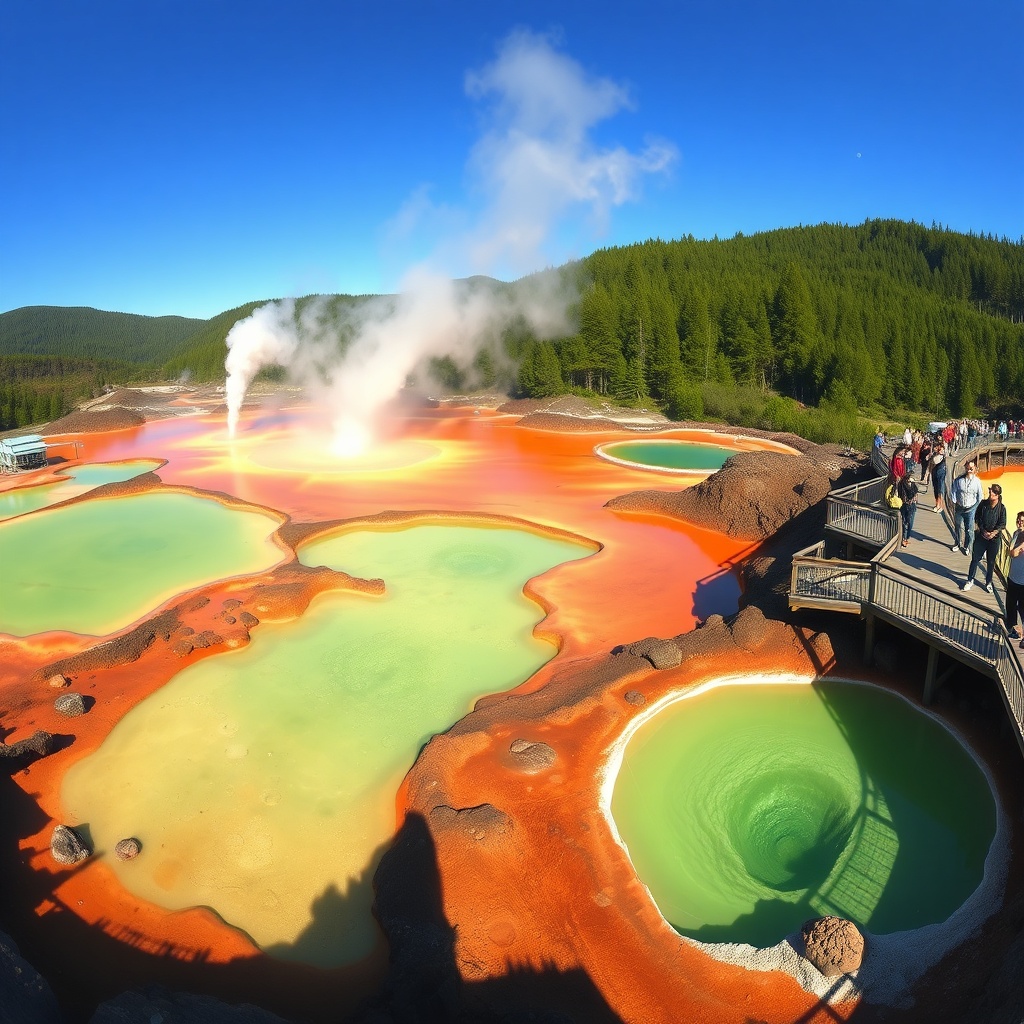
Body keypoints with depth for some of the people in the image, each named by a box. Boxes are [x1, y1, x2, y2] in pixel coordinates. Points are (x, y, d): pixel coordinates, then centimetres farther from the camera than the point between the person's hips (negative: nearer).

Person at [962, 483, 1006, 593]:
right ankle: (970, 580, 19)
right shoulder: (983, 504, -7)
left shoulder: (1001, 508, -9)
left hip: (994, 538, -1)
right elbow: (978, 519, -3)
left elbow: (1002, 524, -8)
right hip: (981, 536, 1)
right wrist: (984, 531, -13)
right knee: (975, 559, 6)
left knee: (991, 562, 12)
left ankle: (988, 582, 28)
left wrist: (993, 533, -20)